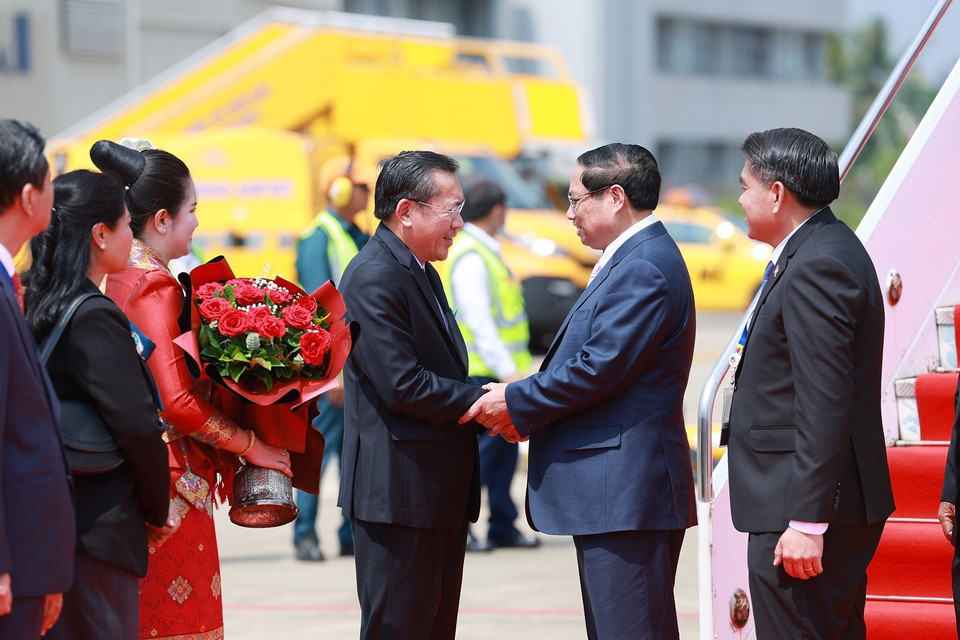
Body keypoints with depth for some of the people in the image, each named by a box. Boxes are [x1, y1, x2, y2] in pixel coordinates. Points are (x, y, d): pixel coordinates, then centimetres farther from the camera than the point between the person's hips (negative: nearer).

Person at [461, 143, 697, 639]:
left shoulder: (642, 269, -16)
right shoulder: (635, 260, 19)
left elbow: (601, 369, -21)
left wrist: (517, 404, -10)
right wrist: (527, 409, 7)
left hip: (624, 493, -11)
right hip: (614, 489, 11)